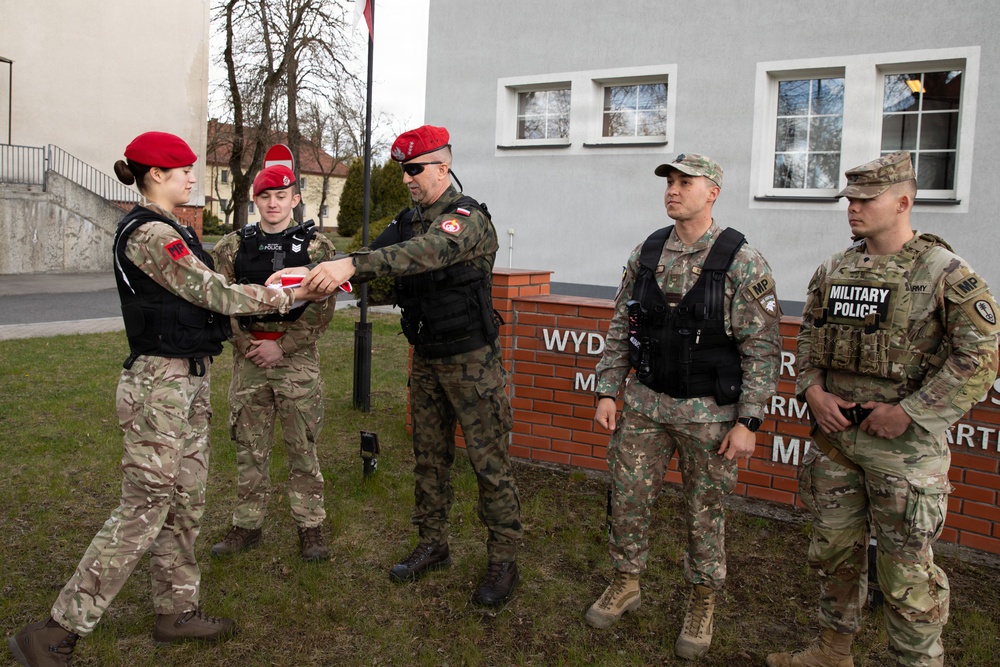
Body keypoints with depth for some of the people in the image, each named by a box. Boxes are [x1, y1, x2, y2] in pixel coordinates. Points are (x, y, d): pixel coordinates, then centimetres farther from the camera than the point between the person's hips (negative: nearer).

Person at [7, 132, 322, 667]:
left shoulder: (168, 230, 16)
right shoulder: (149, 233, -16)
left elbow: (203, 293, 15)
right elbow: (214, 294, -16)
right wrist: (291, 296, -8)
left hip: (187, 381, 10)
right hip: (161, 385, -10)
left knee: (185, 500, 14)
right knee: (145, 508, -5)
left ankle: (176, 610, 26)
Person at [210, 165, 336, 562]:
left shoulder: (315, 245, 1)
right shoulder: (233, 246, 7)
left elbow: (322, 307, -6)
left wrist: (282, 347, -11)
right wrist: (244, 344, -6)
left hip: (297, 356, -2)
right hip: (247, 357, 2)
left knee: (302, 444, 3)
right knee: (249, 445, 9)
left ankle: (310, 527, 15)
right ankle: (247, 525, 22)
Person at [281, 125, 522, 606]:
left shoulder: (467, 218, -17)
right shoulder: (410, 219, 9)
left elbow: (429, 251, -37)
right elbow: (376, 256, 1)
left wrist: (351, 265, -47)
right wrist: (316, 274, -18)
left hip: (471, 359, -8)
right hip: (426, 358, 8)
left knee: (489, 461, -1)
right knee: (429, 456, 15)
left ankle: (503, 561, 11)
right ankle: (432, 545, 30)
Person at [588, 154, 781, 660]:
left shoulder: (743, 263, -11)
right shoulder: (645, 254, 4)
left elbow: (763, 349, -11)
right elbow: (620, 329, 9)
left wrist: (748, 422, -13)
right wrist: (607, 392, 4)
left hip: (709, 411, -4)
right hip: (644, 403, 4)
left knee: (705, 511, 10)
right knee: (627, 497, 11)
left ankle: (702, 603, 31)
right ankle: (625, 584, 34)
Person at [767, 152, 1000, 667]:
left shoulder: (944, 272, -10)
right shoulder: (833, 270, 8)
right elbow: (808, 337, 16)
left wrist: (908, 412, -18)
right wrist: (813, 389, -2)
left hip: (902, 445, -6)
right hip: (832, 436, 6)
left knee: (905, 567, 3)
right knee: (833, 549, 17)